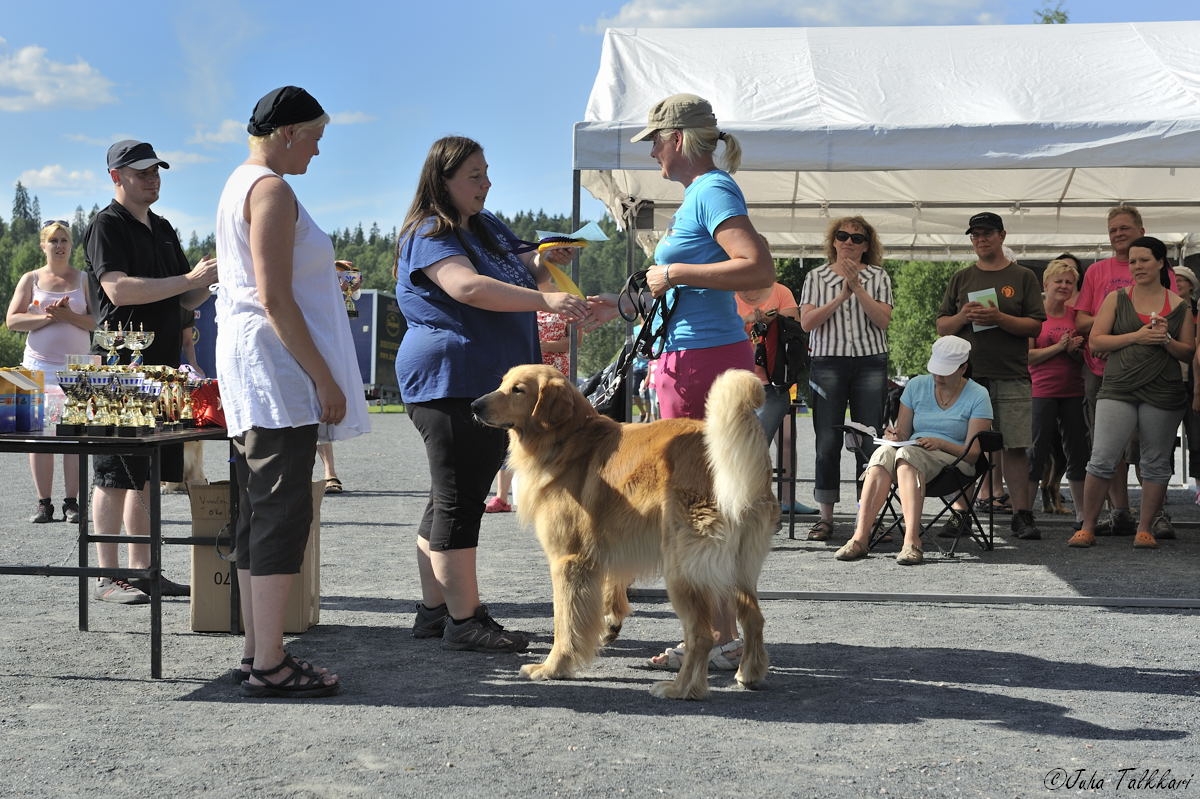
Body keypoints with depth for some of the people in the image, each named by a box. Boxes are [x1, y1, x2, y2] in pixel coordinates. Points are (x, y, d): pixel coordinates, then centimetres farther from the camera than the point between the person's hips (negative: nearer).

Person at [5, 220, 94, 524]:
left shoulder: (84, 280, 9)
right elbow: (12, 320, 2)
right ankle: (43, 503, 3)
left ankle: (71, 502, -1)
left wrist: (69, 316, -14)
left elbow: (98, 321, 1)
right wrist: (47, 317, -10)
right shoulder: (31, 279, 10)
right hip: (39, 365, 1)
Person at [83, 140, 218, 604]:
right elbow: (119, 288, -20)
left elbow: (188, 300, 21)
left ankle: (143, 571, 14)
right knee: (116, 475, -5)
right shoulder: (107, 227, -5)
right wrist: (189, 278, -21)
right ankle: (107, 578, -1)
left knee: (148, 476, 9)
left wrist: (208, 279, -1)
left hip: (162, 366, 8)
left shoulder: (163, 230, 19)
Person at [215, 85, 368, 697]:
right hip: (277, 367, -11)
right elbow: (273, 297, -18)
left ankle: (256, 653, 15)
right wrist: (324, 377, -17)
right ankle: (269, 664, -8)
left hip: (247, 371, 11)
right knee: (283, 511, -10)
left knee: (257, 510, 11)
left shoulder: (240, 184, 19)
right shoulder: (272, 191, -12)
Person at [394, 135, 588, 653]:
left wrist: (543, 264, 5)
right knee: (458, 500, -8)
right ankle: (463, 620, -6)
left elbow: (519, 275, 28)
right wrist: (545, 300, -34)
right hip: (450, 383, -9)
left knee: (449, 499, 12)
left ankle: (435, 610, 19)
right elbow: (469, 286, -27)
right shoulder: (429, 236, -10)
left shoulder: (487, 226, 17)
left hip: (493, 385, 9)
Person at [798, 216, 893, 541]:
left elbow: (883, 320, -3)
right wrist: (841, 296, -9)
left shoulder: (878, 277, 10)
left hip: (870, 364, 0)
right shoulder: (817, 277, 11)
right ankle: (826, 517, 2)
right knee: (828, 440, -2)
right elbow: (807, 322, -1)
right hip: (828, 364, 0)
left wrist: (857, 287, -11)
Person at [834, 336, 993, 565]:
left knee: (907, 454, -38)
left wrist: (941, 443, -19)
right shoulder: (917, 386, 14)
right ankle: (860, 536, -43)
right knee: (884, 452, -34)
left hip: (953, 459, -3)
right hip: (912, 453, 4)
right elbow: (903, 433, 15)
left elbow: (973, 452, -4)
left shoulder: (978, 396, 2)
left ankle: (912, 540, -50)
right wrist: (895, 436, -9)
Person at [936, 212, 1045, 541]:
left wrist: (999, 318, -14)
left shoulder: (1022, 277, 8)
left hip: (1011, 377, -2)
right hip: (966, 375, 2)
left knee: (1015, 446, -4)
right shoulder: (961, 279, 15)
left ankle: (1022, 514, 0)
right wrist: (964, 316, -7)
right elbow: (941, 326, 13)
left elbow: (1035, 326, 0)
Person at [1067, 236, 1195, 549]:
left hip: (1162, 393, 1)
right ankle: (1087, 528, 0)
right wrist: (1136, 337, -10)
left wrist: (1166, 340, -10)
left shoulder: (1179, 306, 8)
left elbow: (1189, 354, 9)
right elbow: (1095, 341, 1)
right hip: (1118, 390, -1)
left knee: (1156, 463, 5)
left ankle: (1145, 529, 14)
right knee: (1102, 460, -8)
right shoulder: (1117, 299, 7)